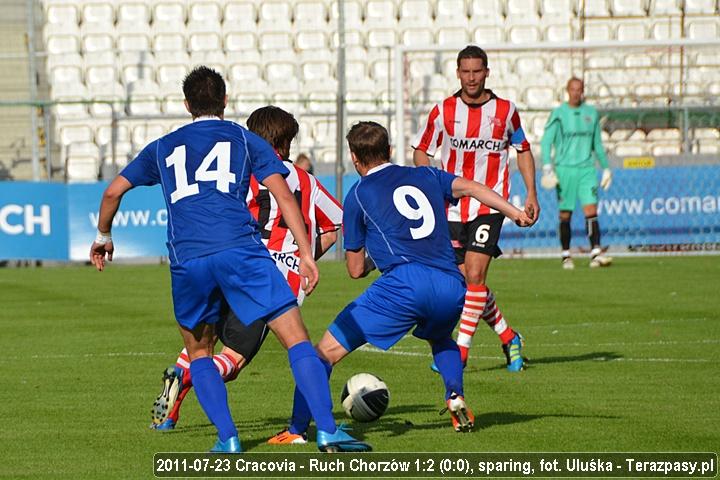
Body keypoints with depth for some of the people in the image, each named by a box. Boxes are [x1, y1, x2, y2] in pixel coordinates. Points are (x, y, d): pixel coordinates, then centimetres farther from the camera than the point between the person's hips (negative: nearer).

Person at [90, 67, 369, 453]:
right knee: (296, 338, -1)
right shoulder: (245, 139, 18)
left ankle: (227, 438, 6)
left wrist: (103, 237, 43)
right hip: (239, 248, -2)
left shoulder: (163, 147, 25)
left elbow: (113, 191, 26)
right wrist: (306, 255, 3)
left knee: (198, 351, 21)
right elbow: (282, 194, 7)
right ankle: (327, 430, -14)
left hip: (186, 259, 2)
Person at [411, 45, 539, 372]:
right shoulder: (443, 111, 0)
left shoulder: (505, 110, 1)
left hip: (489, 204, -2)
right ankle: (508, 339, 25)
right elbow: (421, 150, 8)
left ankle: (461, 351, -13)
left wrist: (531, 194, 6)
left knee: (474, 275, -16)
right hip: (453, 207, 2)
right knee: (468, 281, 5)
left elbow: (523, 149, 14)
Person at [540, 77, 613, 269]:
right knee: (565, 214, 3)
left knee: (591, 209, -12)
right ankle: (566, 255, 15)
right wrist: (547, 166, -14)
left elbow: (597, 143, 20)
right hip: (564, 168, -2)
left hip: (586, 168, 2)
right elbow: (546, 141, -3)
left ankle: (596, 253, -20)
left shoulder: (591, 113, 11)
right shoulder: (558, 114, 0)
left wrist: (606, 167, 19)